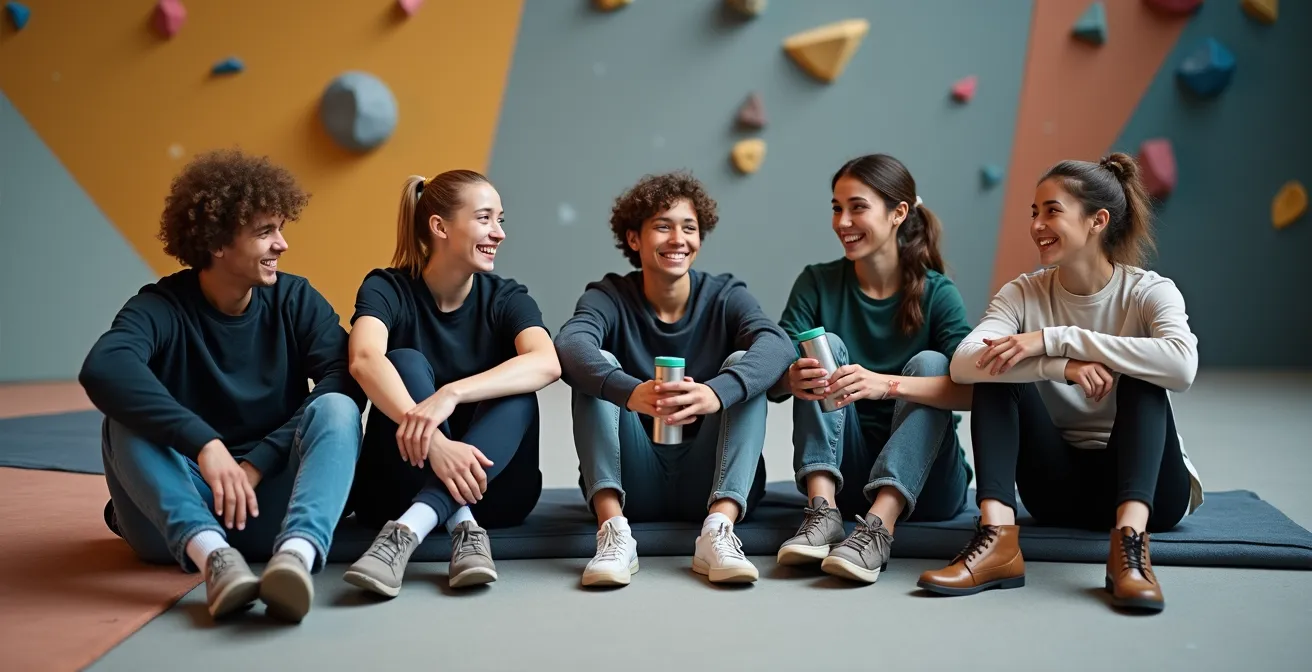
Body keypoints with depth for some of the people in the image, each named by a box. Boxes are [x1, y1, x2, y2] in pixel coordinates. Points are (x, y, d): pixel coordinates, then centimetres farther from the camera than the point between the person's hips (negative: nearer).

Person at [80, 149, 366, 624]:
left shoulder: (296, 300, 0)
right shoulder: (162, 308, -8)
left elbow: (347, 381, -16)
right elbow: (104, 367, -30)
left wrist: (259, 462, -24)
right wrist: (204, 443, -41)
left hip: (270, 509, 1)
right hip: (174, 520, -1)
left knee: (335, 408, -23)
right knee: (128, 418, -24)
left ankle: (297, 552, -49)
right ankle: (211, 554, -44)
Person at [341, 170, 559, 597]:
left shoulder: (506, 298, -3)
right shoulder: (388, 289, -7)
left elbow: (546, 363, -26)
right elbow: (365, 361, -31)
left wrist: (451, 393, -43)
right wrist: (433, 442, -47)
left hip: (490, 488, 1)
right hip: (399, 490, -1)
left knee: (518, 391, -25)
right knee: (406, 362, -23)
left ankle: (407, 530, -40)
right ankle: (464, 530, -37)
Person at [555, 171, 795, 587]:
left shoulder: (725, 297, -1)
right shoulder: (609, 298, -2)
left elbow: (776, 343, -24)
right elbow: (570, 345, -26)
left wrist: (718, 392, -45)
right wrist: (631, 392, -47)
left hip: (707, 485, 0)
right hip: (632, 487, 0)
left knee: (743, 364, -19)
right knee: (597, 364, -18)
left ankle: (718, 529, -33)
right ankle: (614, 528, -32)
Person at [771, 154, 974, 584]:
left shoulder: (936, 294, -7)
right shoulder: (817, 284, 0)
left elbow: (973, 390, -23)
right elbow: (771, 380, -10)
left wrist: (885, 384, -39)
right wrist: (791, 379, -34)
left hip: (923, 481, -1)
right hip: (841, 471, 2)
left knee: (929, 363, -23)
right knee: (825, 344, -15)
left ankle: (878, 527, -39)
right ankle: (823, 510, -30)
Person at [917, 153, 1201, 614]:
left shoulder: (1149, 292, -9)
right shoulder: (1023, 294, -2)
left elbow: (1182, 365, -33)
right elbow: (963, 363, -23)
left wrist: (1054, 339, -32)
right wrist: (1061, 365, -37)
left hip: (1148, 486, -2)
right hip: (1061, 489, 2)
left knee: (1140, 376, -26)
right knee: (998, 371, -18)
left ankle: (1130, 538, -44)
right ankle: (997, 537, -35)